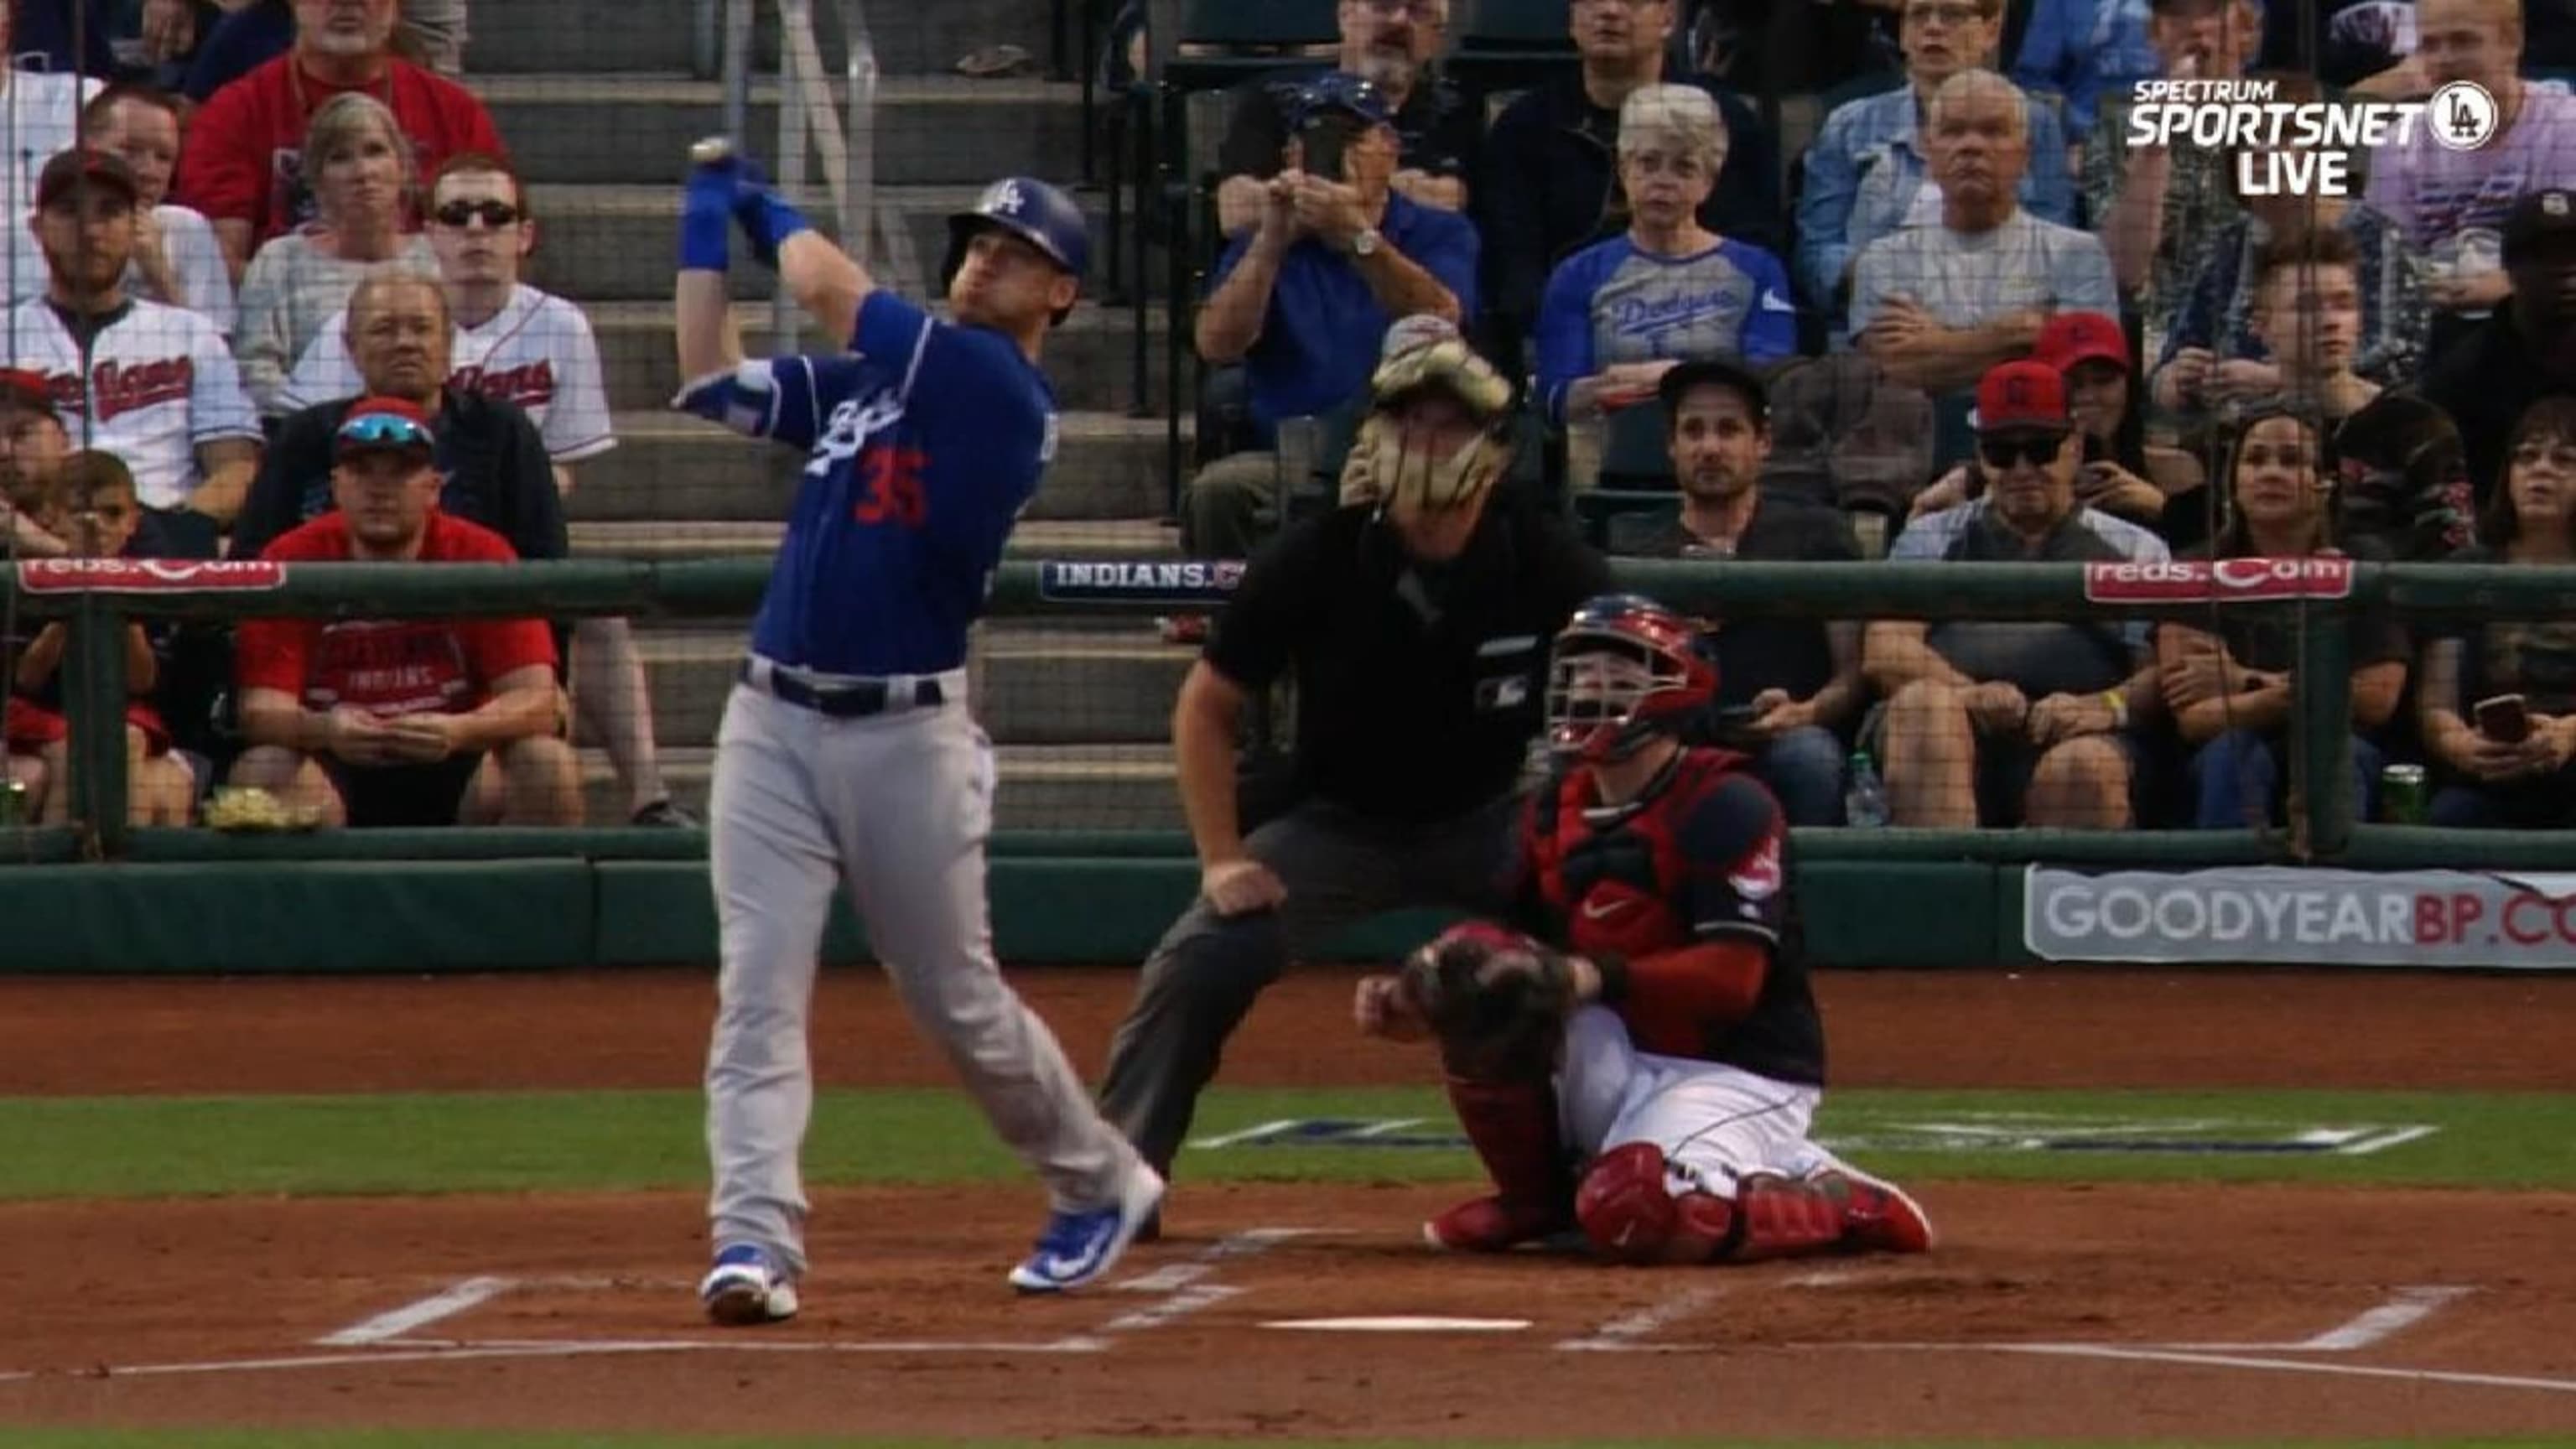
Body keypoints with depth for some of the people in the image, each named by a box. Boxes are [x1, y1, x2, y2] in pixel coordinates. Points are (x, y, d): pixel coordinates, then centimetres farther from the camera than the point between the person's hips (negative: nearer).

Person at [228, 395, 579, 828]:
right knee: (262, 773, -31)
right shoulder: (290, 561, -6)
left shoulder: (482, 555, -5)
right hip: (334, 769, -1)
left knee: (547, 763, -26)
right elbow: (262, 709, -15)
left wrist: (460, 730, -36)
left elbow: (537, 701, -13)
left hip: (452, 769, 1)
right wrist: (324, 729, -39)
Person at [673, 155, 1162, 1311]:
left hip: (905, 736, -6)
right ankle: (755, 1242, -14)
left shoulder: (1001, 389, -9)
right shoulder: (862, 381, 13)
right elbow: (711, 380, 17)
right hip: (772, 724, 6)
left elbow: (827, 289, -11)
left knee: (959, 1001, 7)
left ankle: (1101, 1185, 29)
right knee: (756, 991, -8)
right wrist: (706, 227, 13)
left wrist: (770, 213, 8)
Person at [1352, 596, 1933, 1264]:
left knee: (1632, 1217, -36)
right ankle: (1534, 1197, 1)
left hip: (1737, 1074, -7)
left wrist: (1599, 978, -34)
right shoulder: (1556, 809, 10)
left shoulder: (1723, 807, -14)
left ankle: (1840, 1206, -8)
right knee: (1473, 958, -14)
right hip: (1618, 1064, 7)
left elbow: (1733, 979, -22)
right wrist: (1413, 1001, -10)